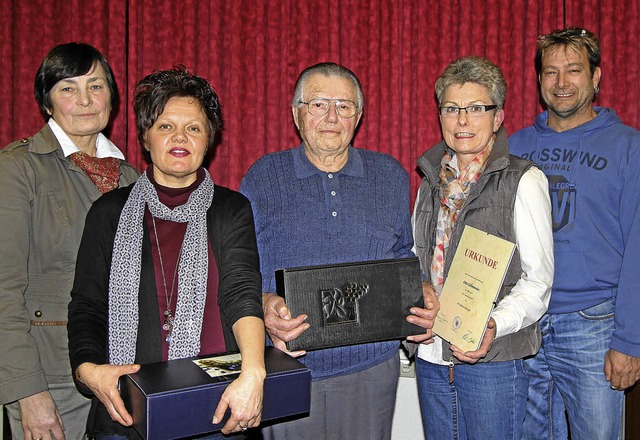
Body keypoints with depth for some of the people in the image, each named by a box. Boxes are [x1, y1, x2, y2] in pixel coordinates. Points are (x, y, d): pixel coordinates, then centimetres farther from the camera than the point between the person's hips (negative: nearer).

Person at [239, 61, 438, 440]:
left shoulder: (391, 176, 8)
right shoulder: (263, 178, 1)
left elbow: (404, 256, 15)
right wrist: (265, 305, -19)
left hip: (371, 369, 2)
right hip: (286, 369, -1)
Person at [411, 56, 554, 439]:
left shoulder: (524, 181, -8)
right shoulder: (433, 181, 9)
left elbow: (539, 279, -10)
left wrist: (494, 325, -25)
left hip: (492, 359, -5)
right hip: (431, 355, 5)